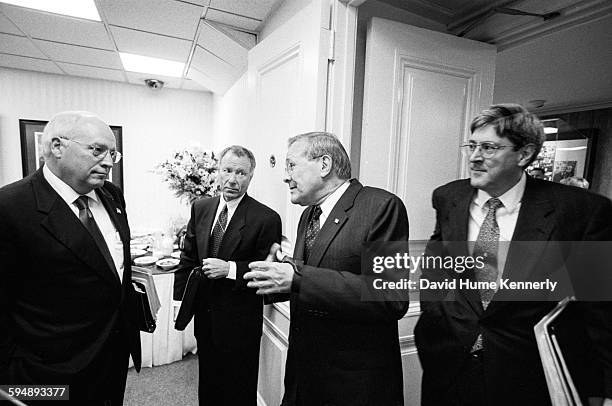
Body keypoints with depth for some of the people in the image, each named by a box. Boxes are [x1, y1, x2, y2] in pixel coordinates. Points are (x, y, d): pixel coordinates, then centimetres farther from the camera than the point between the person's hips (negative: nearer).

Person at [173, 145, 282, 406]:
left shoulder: (266, 219, -17)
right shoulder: (200, 208, 1)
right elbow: (188, 258, 7)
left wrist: (230, 269, -25)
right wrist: (180, 298, 3)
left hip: (239, 323, -5)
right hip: (204, 316, 5)